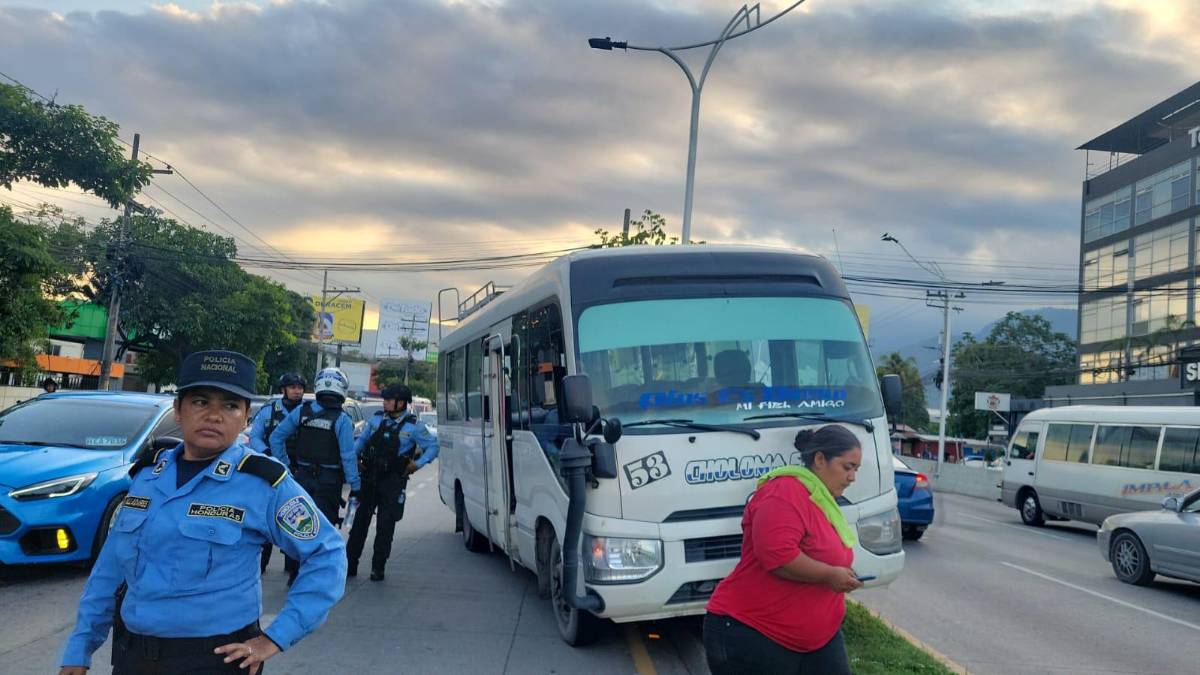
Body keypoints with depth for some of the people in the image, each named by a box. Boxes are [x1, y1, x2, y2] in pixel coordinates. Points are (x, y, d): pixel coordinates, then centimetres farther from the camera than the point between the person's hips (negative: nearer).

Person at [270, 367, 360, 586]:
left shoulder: (302, 411, -2)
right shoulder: (341, 419, -13)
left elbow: (276, 437, 3)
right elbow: (348, 456, -13)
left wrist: (284, 464, 10)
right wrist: (354, 486, -6)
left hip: (303, 476, 3)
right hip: (329, 480, -3)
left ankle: (293, 572, 22)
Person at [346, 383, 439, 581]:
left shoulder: (414, 425, -4)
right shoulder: (376, 419, 7)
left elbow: (433, 447, 2)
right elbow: (361, 440, 19)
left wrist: (418, 463, -9)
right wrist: (352, 455, 2)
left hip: (392, 482, -3)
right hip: (369, 478, 4)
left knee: (385, 525, -1)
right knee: (360, 521, 7)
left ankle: (378, 568, 10)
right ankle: (350, 565, 16)